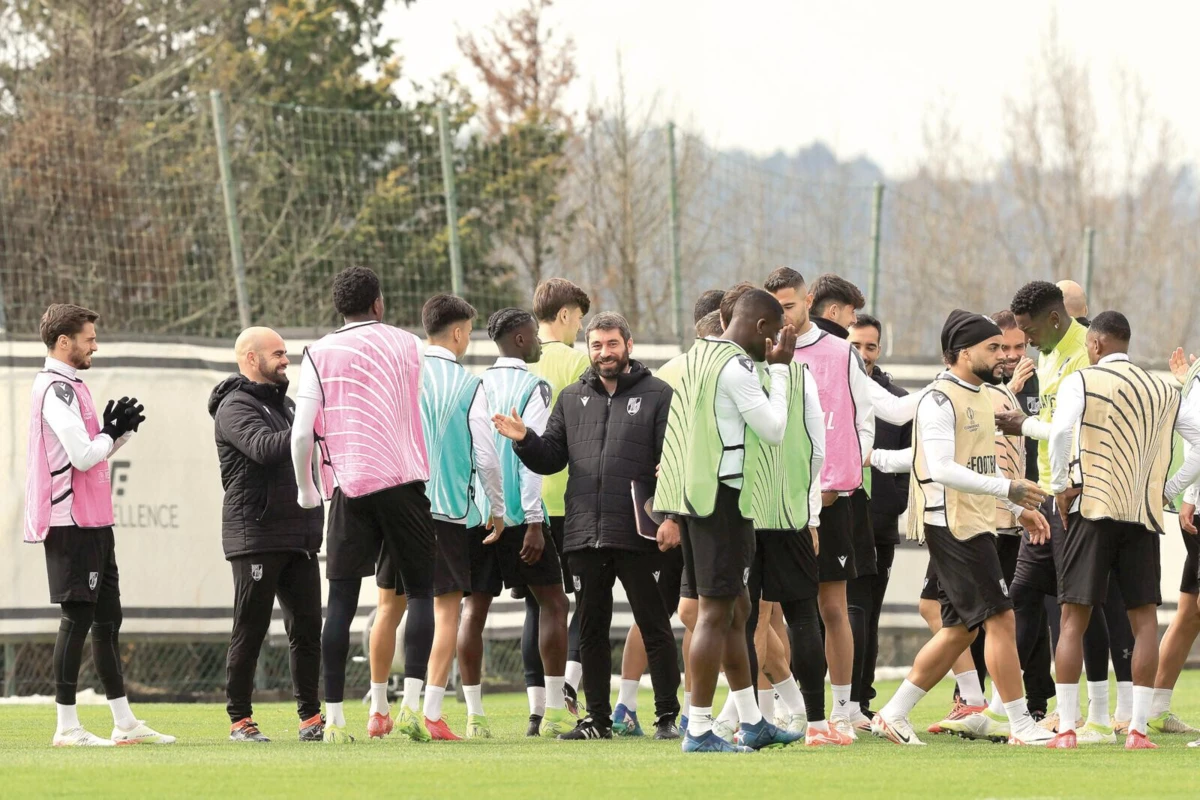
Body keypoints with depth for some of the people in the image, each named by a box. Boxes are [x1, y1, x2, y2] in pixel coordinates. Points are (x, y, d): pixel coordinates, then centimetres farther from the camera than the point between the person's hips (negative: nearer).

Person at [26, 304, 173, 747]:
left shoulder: (69, 386, 18)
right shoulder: (56, 389, -14)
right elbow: (83, 455, -21)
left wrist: (118, 430, 3)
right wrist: (113, 432, -5)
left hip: (93, 522, 10)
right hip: (71, 523, -10)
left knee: (107, 619, 12)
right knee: (77, 618, -7)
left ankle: (124, 723, 16)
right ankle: (67, 726, -4)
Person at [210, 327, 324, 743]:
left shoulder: (284, 404, 21)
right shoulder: (235, 407, -7)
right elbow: (264, 447, -25)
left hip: (299, 535, 8)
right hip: (256, 537, -8)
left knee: (307, 629, 5)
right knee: (250, 631, -3)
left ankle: (311, 717, 9)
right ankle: (240, 720, 1)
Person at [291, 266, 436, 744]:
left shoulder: (320, 354, 5)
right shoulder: (409, 346, 8)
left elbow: (302, 434, 0)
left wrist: (306, 489, 14)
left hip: (349, 488, 0)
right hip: (405, 480, 0)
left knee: (341, 601, 3)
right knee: (420, 593, 7)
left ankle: (334, 717, -2)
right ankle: (411, 704, -11)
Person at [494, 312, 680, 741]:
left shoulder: (657, 395, 2)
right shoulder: (572, 399, 16)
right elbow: (550, 458, 16)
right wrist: (524, 440, -3)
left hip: (638, 536, -5)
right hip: (584, 536, 5)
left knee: (654, 626, 0)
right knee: (591, 631, 9)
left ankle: (667, 716, 5)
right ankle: (597, 718, 17)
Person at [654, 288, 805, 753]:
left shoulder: (697, 357, 15)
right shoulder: (734, 368, -14)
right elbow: (774, 430, -12)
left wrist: (674, 514, 21)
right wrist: (779, 369, -4)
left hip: (693, 498, 10)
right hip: (723, 499, -10)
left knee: (737, 609, 16)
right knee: (716, 613, -7)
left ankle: (752, 723, 23)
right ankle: (699, 730, -7)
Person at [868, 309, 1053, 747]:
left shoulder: (979, 397, 17)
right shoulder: (941, 399, -14)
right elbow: (941, 469, -23)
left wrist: (1020, 509, 22)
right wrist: (1007, 489, -26)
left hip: (975, 524, 10)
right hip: (952, 525, -10)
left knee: (960, 628, 12)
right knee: (1000, 618, -10)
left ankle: (894, 714, 17)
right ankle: (1021, 725, -6)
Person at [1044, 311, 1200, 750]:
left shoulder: (1082, 381, 0)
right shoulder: (1162, 390, 14)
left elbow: (1060, 431, -18)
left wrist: (1060, 486, -6)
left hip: (1092, 506, -3)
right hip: (1144, 514, 3)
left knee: (1073, 618, 0)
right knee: (1145, 618, 7)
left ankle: (1066, 728, -5)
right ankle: (1138, 729, -1)